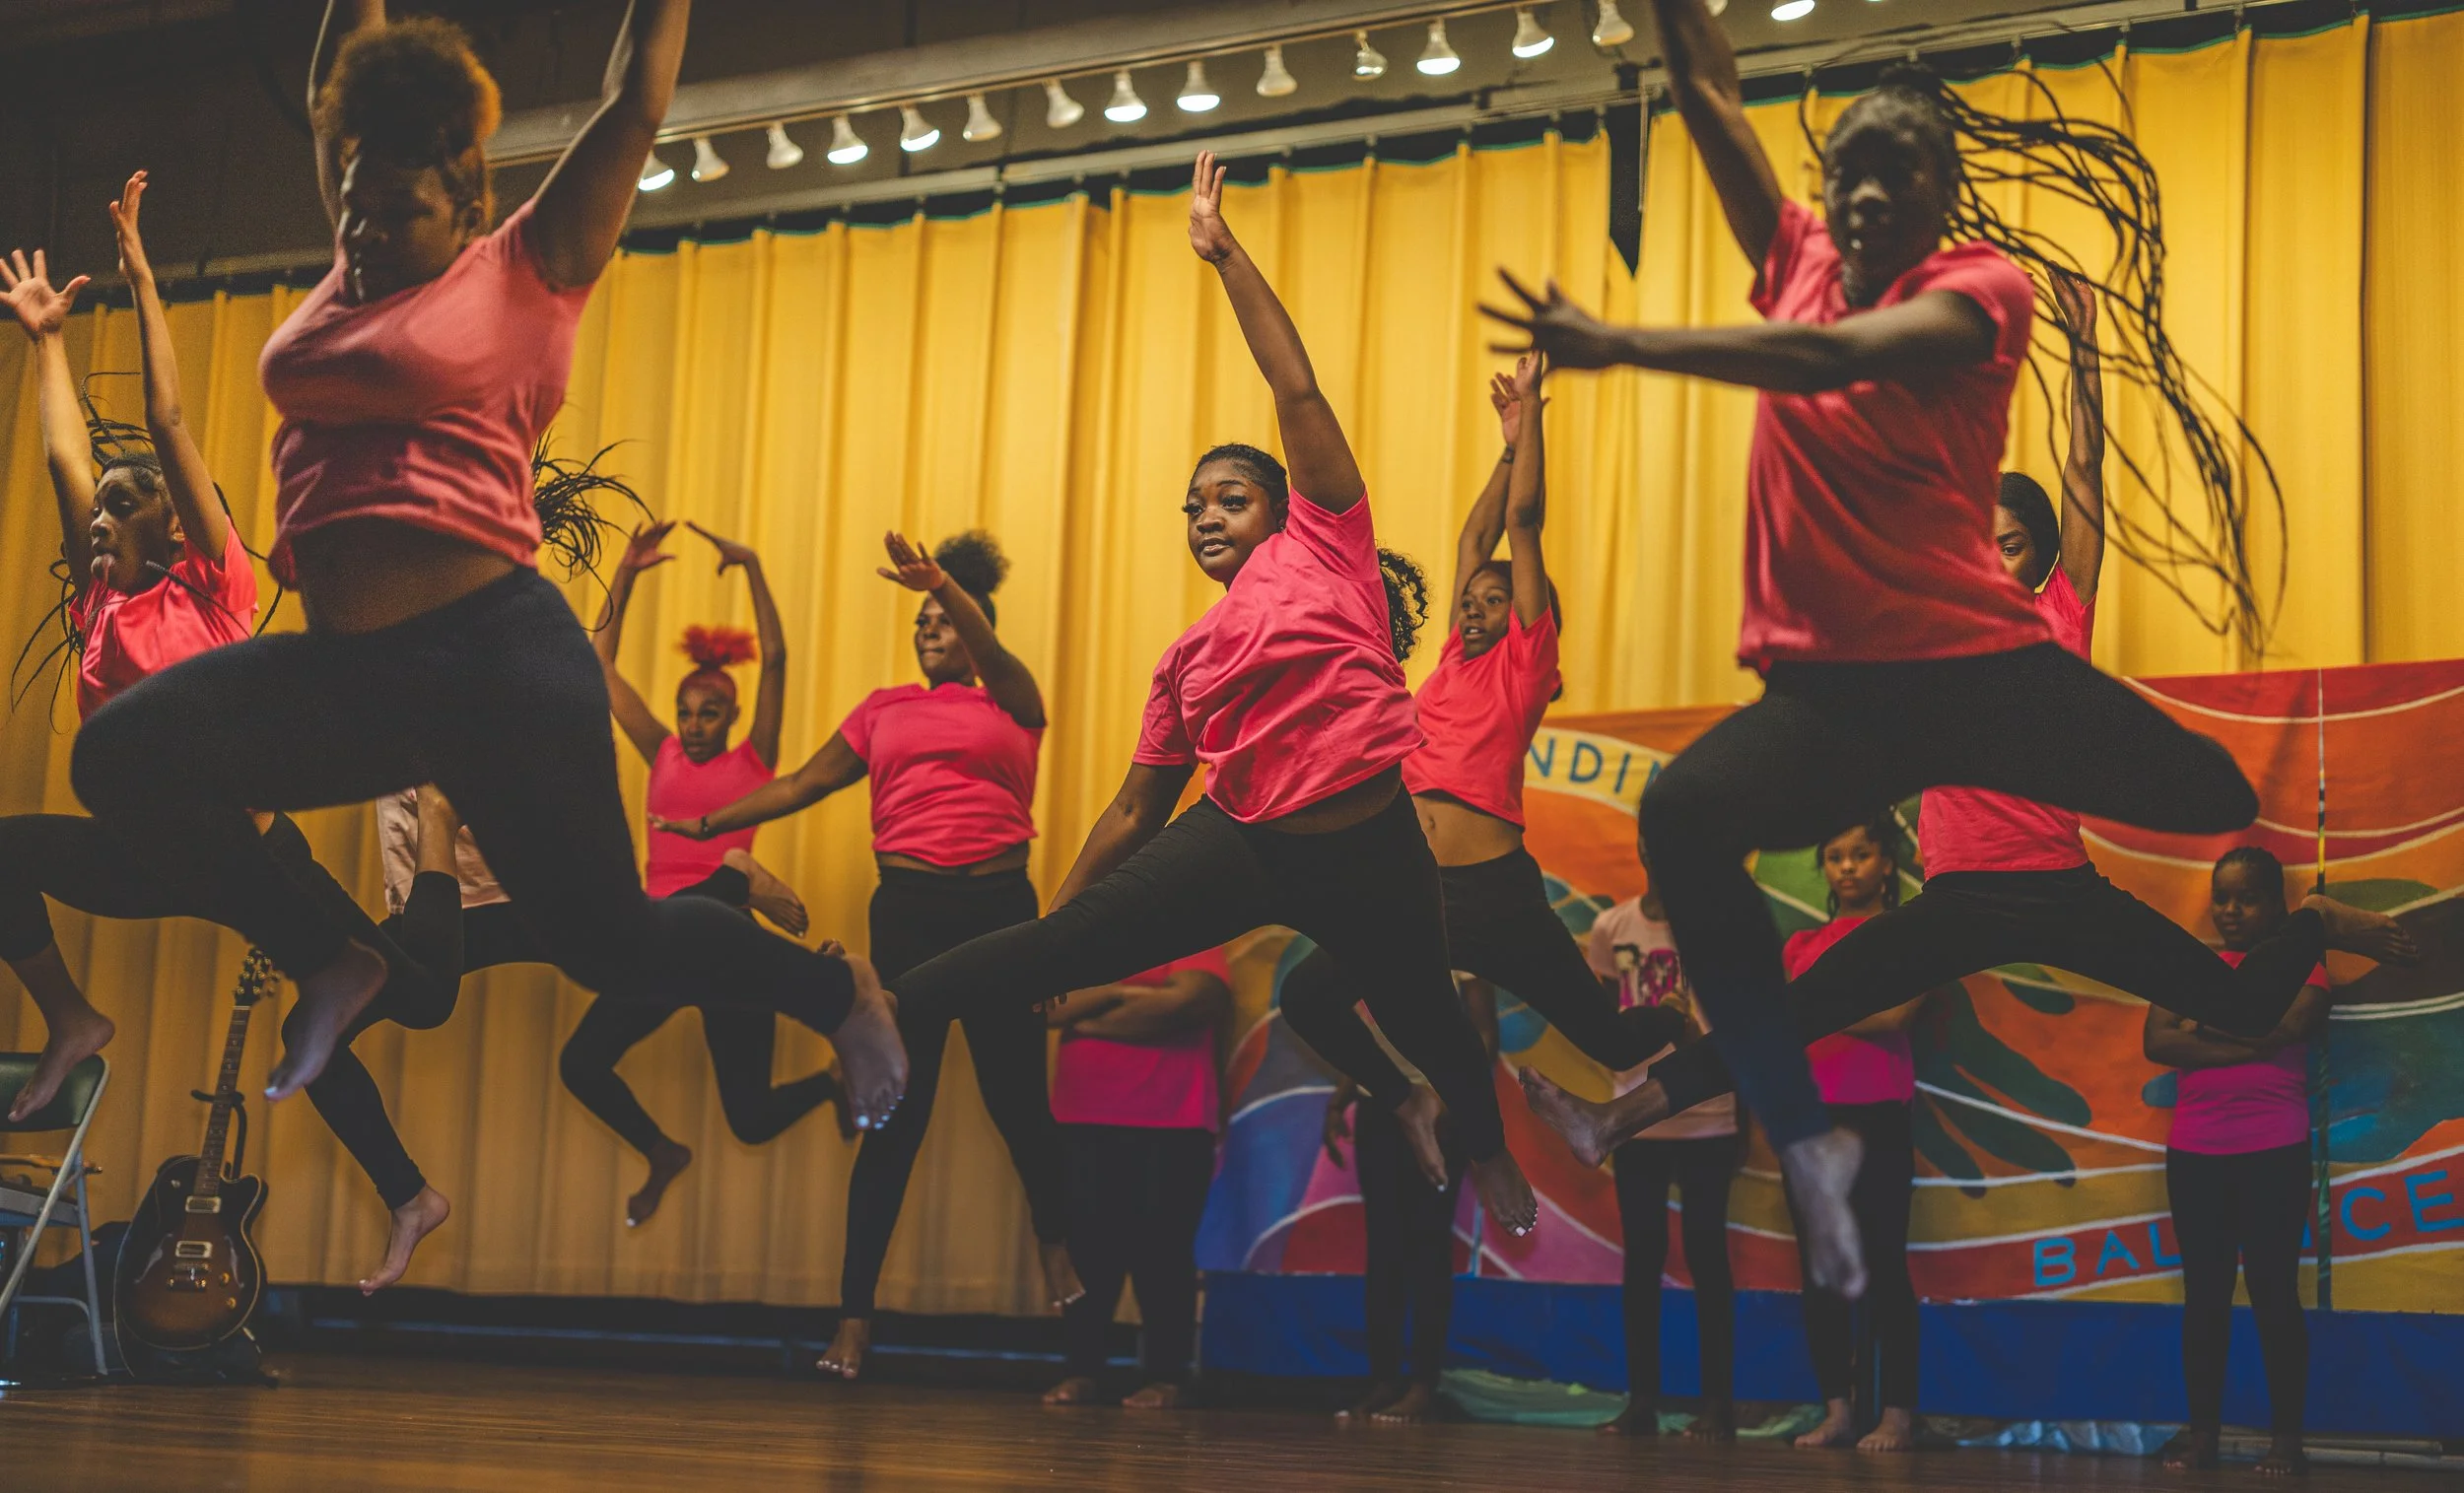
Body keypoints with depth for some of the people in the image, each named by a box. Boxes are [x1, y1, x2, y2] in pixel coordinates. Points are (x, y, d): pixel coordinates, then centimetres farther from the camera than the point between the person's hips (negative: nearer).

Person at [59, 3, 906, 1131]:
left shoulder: (525, 270, 3)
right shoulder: (355, 271, 19)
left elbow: (636, 104, 6)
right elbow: (333, 96, 30)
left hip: (494, 656, -6)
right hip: (341, 665, 6)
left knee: (610, 941, -6)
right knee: (124, 754, -14)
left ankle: (836, 994, 23)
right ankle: (327, 965, 5)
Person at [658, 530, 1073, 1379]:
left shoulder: (1011, 704, 9)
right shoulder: (885, 710, 16)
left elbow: (988, 651, -12)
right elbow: (806, 782, 17)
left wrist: (942, 581, -30)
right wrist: (707, 824, 15)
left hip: (998, 907, -1)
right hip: (907, 910, 1)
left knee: (1016, 1094, -1)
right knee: (897, 1113, -2)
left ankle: (1058, 1246, 25)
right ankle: (854, 1314, -1)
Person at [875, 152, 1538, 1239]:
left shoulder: (1323, 541, 3)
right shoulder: (1189, 658, 14)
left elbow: (1295, 389, -5)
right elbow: (1136, 810, 17)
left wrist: (1224, 255, -5)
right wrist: (1051, 919, 16)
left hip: (1371, 851, -3)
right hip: (1241, 846, 3)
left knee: (1423, 1019, 13)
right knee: (1064, 945, -6)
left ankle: (1486, 1148, 44)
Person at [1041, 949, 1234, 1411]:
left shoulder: (1194, 946, 4)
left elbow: (1183, 1003, -14)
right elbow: (1051, 1009, 2)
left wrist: (1091, 1022, -4)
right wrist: (1118, 991, -11)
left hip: (1171, 1129, -4)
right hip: (1083, 1124, 4)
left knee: (1162, 1252, -4)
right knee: (1083, 1248, 0)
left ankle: (1166, 1376, 2)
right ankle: (1082, 1369, 7)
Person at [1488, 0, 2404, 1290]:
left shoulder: (1986, 284, -4)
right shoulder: (1801, 262, 11)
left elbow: (1832, 357, -22)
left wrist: (1618, 345, -29)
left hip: (1980, 664, -2)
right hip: (1826, 682, 2)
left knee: (2238, 822, -9)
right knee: (1683, 815, -27)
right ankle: (1801, 1134, -17)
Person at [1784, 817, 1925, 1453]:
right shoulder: (1802, 944, 16)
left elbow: (1893, 1019, -12)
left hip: (1878, 1115, -5)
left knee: (1882, 1262, -4)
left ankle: (1898, 1414, -1)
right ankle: (1837, 1409, 10)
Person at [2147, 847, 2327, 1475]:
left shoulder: (2300, 966, 2)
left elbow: (2286, 1028, -16)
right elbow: (2157, 1041, -2)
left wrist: (2205, 1023, -5)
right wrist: (2242, 1045, -13)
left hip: (2274, 1154, -4)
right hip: (2194, 1154, 4)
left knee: (2273, 1291, -2)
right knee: (2204, 1293, 6)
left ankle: (2287, 1436, 2)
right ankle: (2201, 1431, 10)